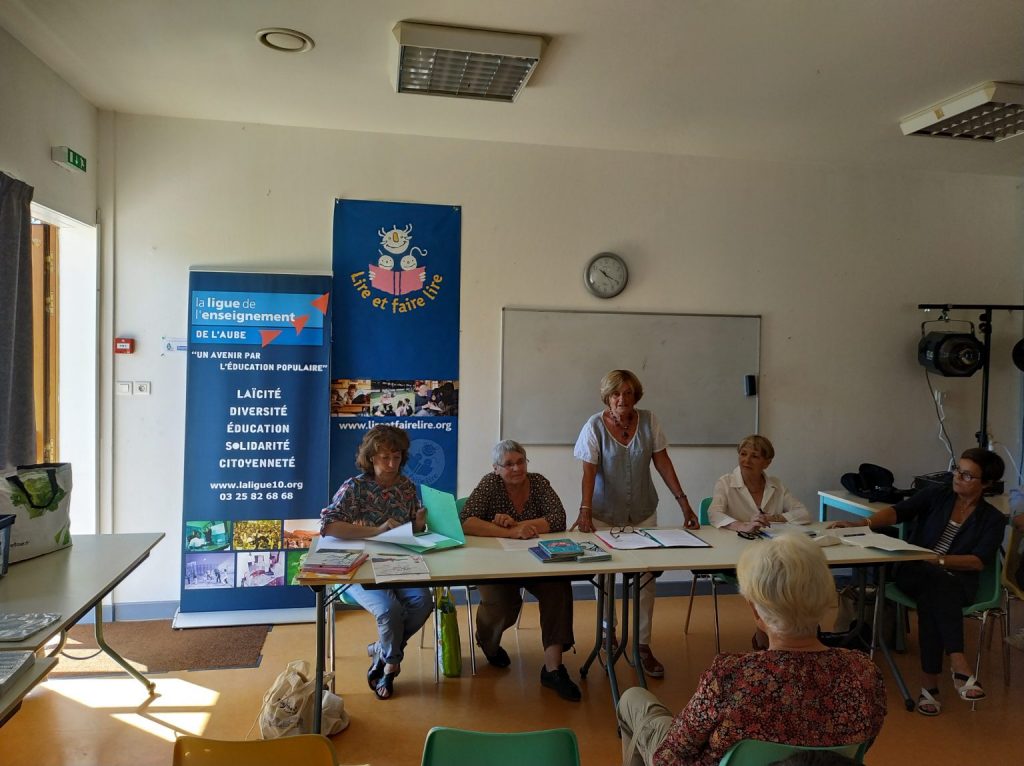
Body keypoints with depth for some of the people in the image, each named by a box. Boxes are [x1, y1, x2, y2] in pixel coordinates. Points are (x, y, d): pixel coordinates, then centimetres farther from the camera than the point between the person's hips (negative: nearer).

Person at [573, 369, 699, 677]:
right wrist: (585, 510, -28)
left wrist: (682, 500, -8)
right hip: (605, 514, -2)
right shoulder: (594, 426, -12)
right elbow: (589, 472, -17)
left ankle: (643, 646, 15)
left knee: (645, 578, 2)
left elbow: (662, 462, -3)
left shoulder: (648, 421, -5)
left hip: (643, 514, 2)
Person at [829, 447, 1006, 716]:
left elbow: (978, 562, -6)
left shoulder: (993, 519, 7)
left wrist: (938, 559, -22)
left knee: (931, 597, -36)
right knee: (936, 585, -35)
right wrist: (863, 523, -26)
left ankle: (930, 682, -39)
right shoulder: (936, 496, 9)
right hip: (913, 572, 1)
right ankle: (959, 665, -42)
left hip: (956, 583, -1)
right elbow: (898, 511, -8)